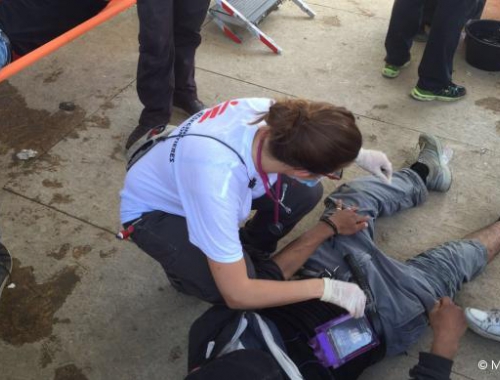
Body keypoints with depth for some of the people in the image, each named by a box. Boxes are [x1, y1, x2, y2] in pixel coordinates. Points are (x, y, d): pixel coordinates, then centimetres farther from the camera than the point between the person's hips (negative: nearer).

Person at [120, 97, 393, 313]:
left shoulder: (271, 114, -28)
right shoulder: (218, 182, -46)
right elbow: (237, 295, -34)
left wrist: (357, 153, -5)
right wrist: (325, 287, -28)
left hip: (190, 173, 6)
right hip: (153, 211, -5)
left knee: (305, 193, -13)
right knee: (240, 288, -26)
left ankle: (248, 254, 12)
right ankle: (186, 269, 7)